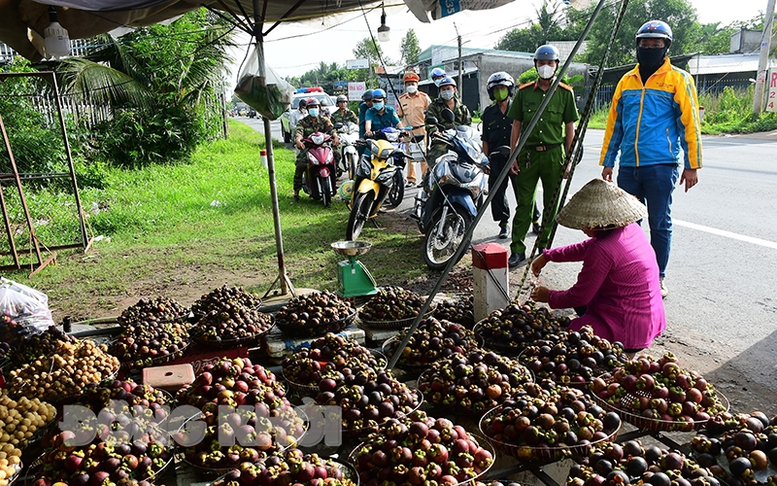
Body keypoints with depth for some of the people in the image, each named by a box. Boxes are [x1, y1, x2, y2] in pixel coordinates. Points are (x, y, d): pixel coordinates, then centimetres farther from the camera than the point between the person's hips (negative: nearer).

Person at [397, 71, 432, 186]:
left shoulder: (424, 97, 6)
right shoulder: (401, 99, 12)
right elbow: (399, 115, 16)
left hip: (421, 129, -2)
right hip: (407, 131, 2)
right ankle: (411, 179, 11)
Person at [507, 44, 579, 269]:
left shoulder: (565, 93, 5)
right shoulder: (524, 92, 8)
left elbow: (570, 128, 6)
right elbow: (516, 126, 9)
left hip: (554, 154, 0)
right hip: (528, 153, 0)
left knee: (551, 205, 7)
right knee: (524, 203, -1)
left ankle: (544, 248, 18)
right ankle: (517, 249, 2)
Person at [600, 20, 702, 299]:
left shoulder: (678, 80, 3)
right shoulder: (626, 81, 15)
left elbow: (689, 124, -1)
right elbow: (614, 124, 17)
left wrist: (692, 165, -5)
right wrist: (607, 161, 13)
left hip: (661, 165, -4)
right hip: (628, 166, 4)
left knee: (659, 224, 4)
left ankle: (658, 277, 16)